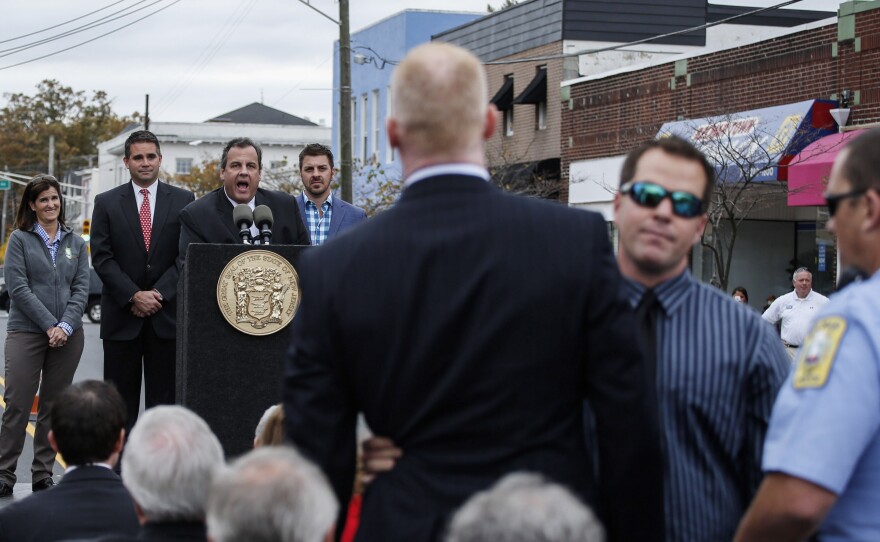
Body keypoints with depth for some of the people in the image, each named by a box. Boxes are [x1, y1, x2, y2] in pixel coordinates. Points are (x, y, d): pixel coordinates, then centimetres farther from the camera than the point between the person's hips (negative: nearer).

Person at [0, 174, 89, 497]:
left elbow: (81, 288, 6)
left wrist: (66, 326, -10)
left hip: (68, 335, 3)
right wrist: (49, 324, -13)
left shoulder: (76, 243, 12)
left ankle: (43, 475, 13)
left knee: (54, 407, 6)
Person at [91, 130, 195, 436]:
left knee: (163, 397, 3)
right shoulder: (106, 203, 5)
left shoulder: (183, 201, 5)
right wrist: (133, 296, -11)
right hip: (121, 316, 0)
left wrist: (159, 293, -10)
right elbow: (102, 257, -1)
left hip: (166, 314, 0)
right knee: (120, 400, 2)